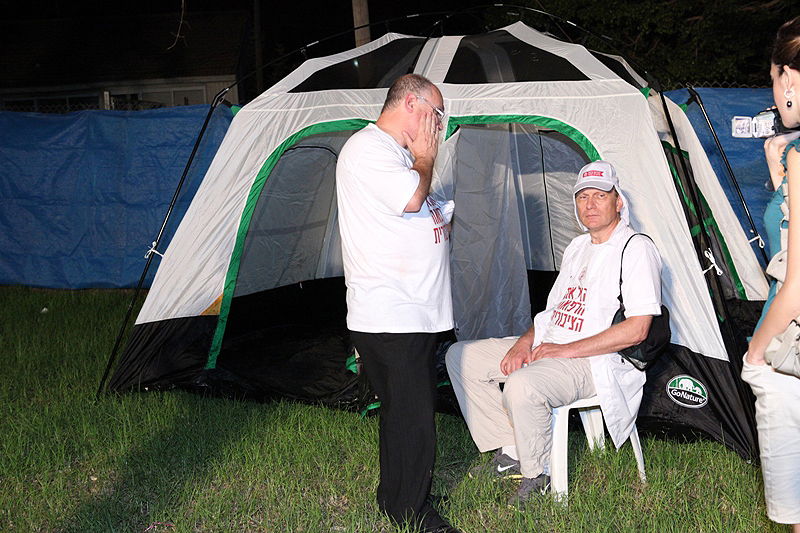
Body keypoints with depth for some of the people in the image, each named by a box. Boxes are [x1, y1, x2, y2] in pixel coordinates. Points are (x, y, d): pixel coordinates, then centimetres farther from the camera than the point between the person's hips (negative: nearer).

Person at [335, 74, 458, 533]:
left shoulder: (398, 152, 20)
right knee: (411, 414, -5)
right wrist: (425, 157, -8)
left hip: (416, 313, 10)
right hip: (387, 316, -10)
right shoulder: (367, 149, -12)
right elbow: (411, 199, -24)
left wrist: (439, 220, 13)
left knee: (412, 409, 15)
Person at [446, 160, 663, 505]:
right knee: (461, 357, 3)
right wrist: (526, 341, 1)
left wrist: (567, 350, -18)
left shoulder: (636, 249, -10)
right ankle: (510, 452, 5)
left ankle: (539, 475, -13)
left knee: (521, 386, -37)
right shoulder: (577, 247, 17)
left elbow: (636, 330, -18)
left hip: (594, 361, -9)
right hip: (546, 347, 9)